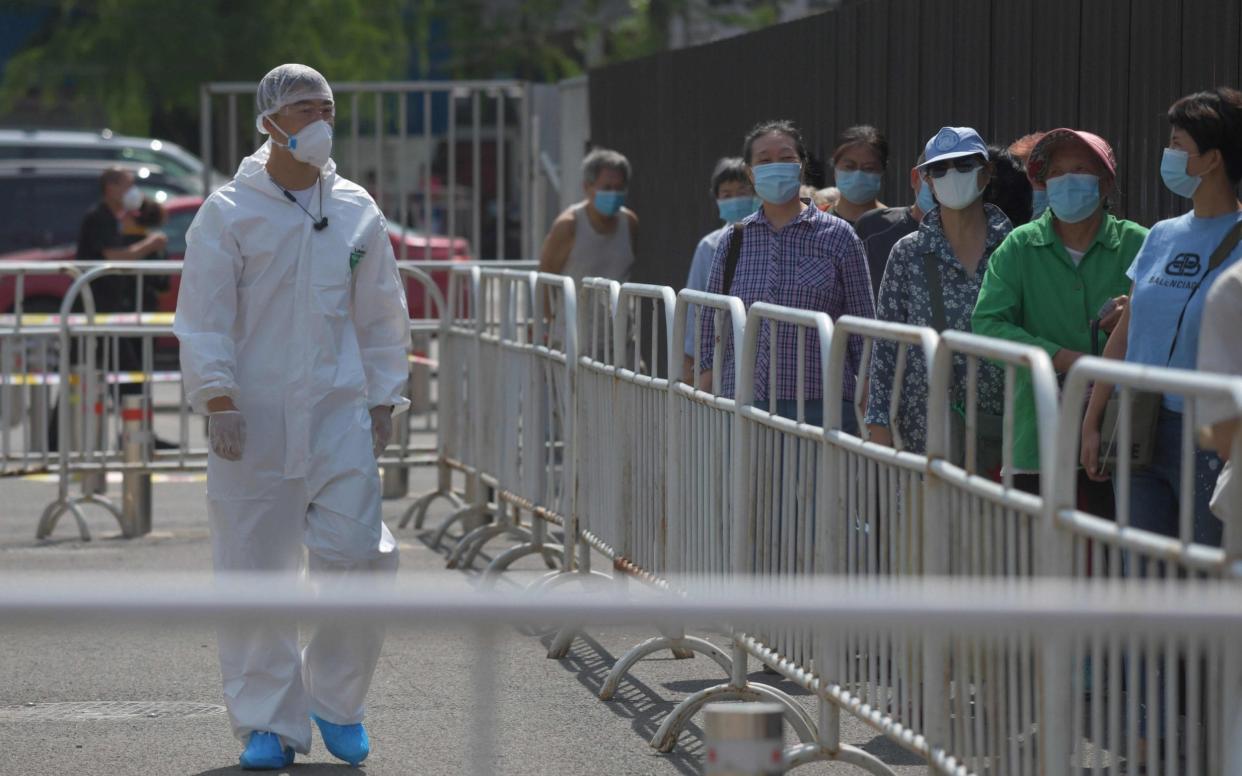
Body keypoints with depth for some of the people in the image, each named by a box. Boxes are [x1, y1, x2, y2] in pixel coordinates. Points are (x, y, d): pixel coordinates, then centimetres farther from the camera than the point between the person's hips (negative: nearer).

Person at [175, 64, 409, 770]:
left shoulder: (357, 212, 8)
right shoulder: (229, 214, -2)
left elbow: (382, 316, 16)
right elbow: (204, 318, -4)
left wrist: (385, 401, 12)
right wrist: (218, 398, -13)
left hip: (340, 418, 2)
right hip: (253, 423, -2)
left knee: (358, 561, -6)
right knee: (255, 573, 1)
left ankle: (335, 701, 14)